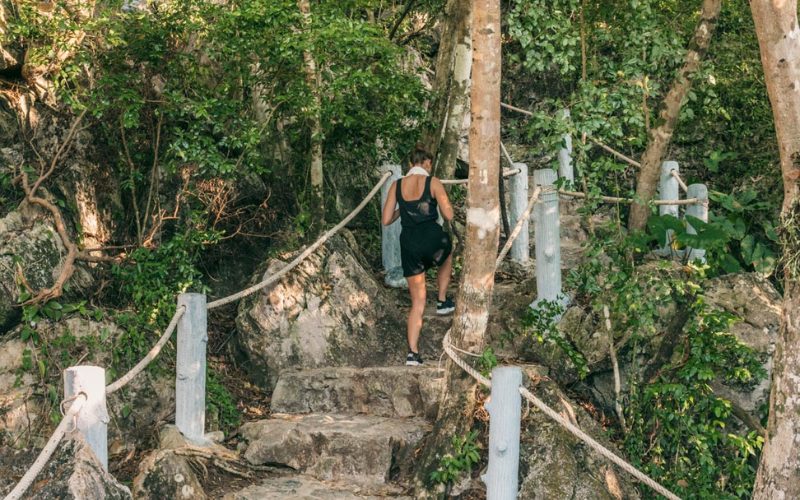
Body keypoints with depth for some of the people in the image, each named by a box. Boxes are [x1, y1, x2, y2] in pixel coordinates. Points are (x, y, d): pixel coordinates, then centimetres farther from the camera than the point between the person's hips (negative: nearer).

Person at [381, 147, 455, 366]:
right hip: (432, 239, -3)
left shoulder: (397, 185, 6)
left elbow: (386, 220, 6)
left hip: (409, 244, 3)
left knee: (417, 302, 10)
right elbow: (449, 215, -4)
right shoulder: (433, 183, -4)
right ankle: (442, 302, 36)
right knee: (446, 257, 38)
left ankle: (413, 352, 3)